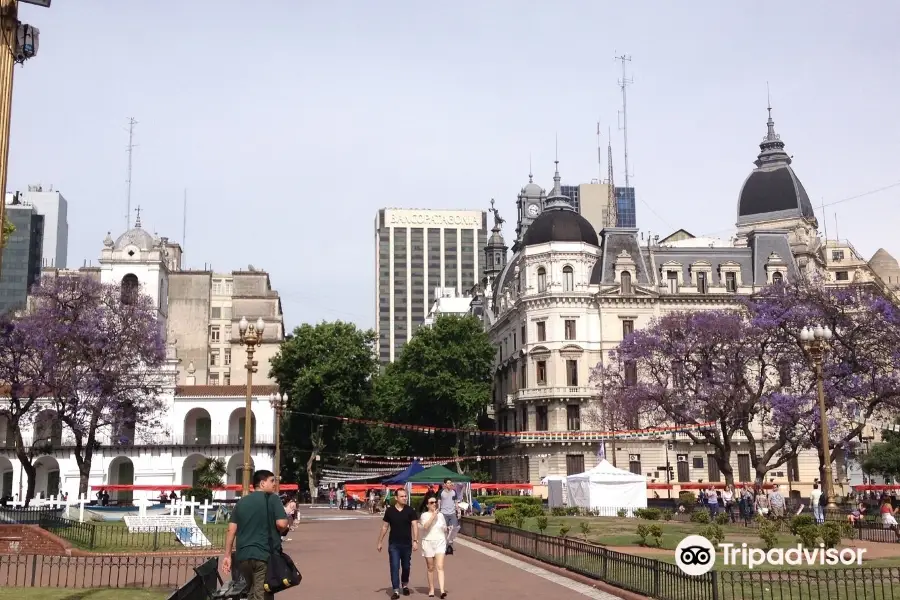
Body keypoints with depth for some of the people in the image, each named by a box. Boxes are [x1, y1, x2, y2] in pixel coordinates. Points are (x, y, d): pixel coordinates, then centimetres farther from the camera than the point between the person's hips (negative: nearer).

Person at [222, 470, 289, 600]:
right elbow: (281, 524, -13)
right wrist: (283, 530, 9)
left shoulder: (241, 502, 15)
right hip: (264, 555, -6)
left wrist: (227, 555, 11)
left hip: (243, 556, 6)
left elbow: (231, 530, 10)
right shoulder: (272, 498, -2)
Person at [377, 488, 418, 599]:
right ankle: (396, 590, -2)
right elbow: (385, 527, 6)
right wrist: (380, 541, 5)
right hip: (393, 544, 0)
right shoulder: (389, 510, -2)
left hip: (407, 543, 0)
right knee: (394, 567, -5)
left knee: (406, 566, 14)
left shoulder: (410, 510, -4)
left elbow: (414, 526, -9)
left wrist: (415, 541, -20)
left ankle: (405, 585, 37)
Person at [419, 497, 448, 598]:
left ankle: (442, 590, -19)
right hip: (428, 542, -2)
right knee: (430, 568, 7)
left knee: (440, 567, -10)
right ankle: (431, 589, 19)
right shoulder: (425, 515, -3)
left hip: (440, 542, 2)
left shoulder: (440, 515, 10)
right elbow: (425, 526, -21)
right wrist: (433, 515, -21)